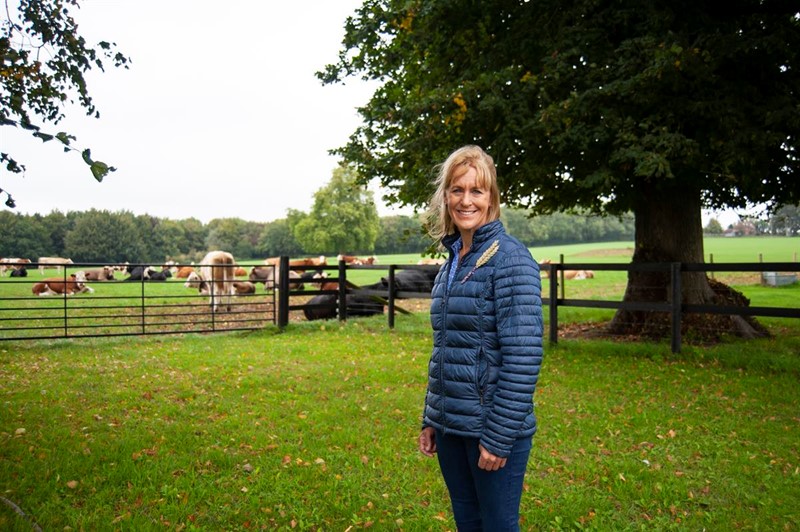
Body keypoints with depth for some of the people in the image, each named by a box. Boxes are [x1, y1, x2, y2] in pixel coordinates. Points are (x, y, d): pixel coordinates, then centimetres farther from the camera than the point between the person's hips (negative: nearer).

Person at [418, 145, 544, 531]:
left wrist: (500, 436, -18)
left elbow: (523, 356, -19)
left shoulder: (510, 259, -14)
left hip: (494, 427, -7)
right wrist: (431, 420, 13)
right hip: (451, 426, 7)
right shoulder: (451, 262, 8)